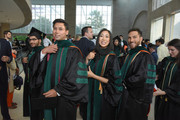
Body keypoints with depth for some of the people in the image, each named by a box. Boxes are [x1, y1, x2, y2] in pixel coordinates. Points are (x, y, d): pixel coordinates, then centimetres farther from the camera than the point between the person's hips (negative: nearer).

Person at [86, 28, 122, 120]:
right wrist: (87, 59, -11)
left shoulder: (111, 57, -14)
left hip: (104, 96, -5)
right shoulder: (94, 54, 1)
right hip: (92, 94, 5)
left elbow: (114, 81, -16)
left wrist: (93, 75, -18)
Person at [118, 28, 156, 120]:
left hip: (138, 99, -8)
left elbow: (141, 78, -26)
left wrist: (124, 82, -13)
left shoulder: (145, 56, -17)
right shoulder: (129, 55, 10)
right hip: (126, 97, 8)